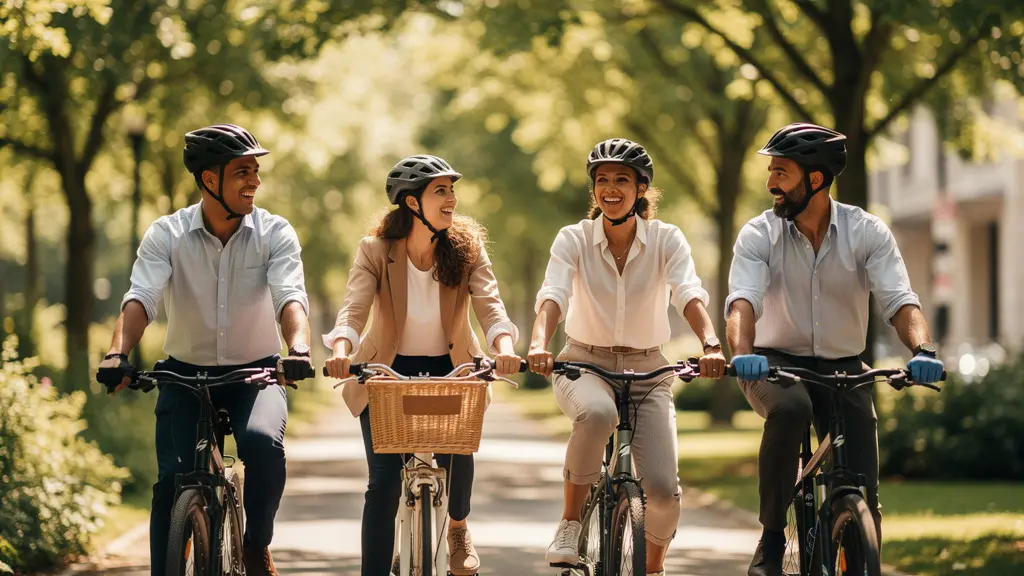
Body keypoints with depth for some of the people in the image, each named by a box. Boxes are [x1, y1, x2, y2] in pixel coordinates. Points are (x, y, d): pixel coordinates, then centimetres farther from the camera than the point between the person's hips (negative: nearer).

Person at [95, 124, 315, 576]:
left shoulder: (275, 233, -8)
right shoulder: (167, 234, -9)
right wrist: (118, 354, -41)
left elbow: (290, 296, -23)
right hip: (185, 372, 1)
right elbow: (140, 298, -22)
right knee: (172, 477, -16)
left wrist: (298, 348, -44)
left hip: (256, 371, -1)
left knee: (262, 441, -30)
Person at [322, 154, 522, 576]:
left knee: (457, 447, -18)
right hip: (387, 371, -1)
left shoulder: (467, 248, -11)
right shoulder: (376, 251, -15)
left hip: (449, 368, 2)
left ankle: (458, 529, 14)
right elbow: (353, 311, -25)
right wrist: (341, 351, -47)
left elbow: (490, 305, -23)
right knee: (384, 480, -12)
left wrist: (505, 347, -44)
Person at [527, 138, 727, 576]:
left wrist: (710, 345, -40)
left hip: (647, 371, 1)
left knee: (663, 488, -16)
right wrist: (539, 344, -42)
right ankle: (570, 524, -17)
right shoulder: (574, 239, -5)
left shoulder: (666, 239, -5)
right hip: (584, 365, -1)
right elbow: (553, 294, -21)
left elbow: (689, 293, -21)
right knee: (598, 413, -39)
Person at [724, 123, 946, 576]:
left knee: (863, 500, -13)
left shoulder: (867, 232, -7)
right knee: (790, 409, -37)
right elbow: (742, 300, -23)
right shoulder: (758, 235, -8)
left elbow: (899, 299, -18)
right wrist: (742, 352, -44)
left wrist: (922, 349, -39)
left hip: (842, 367, 1)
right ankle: (771, 539, -22)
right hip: (776, 363, -1)